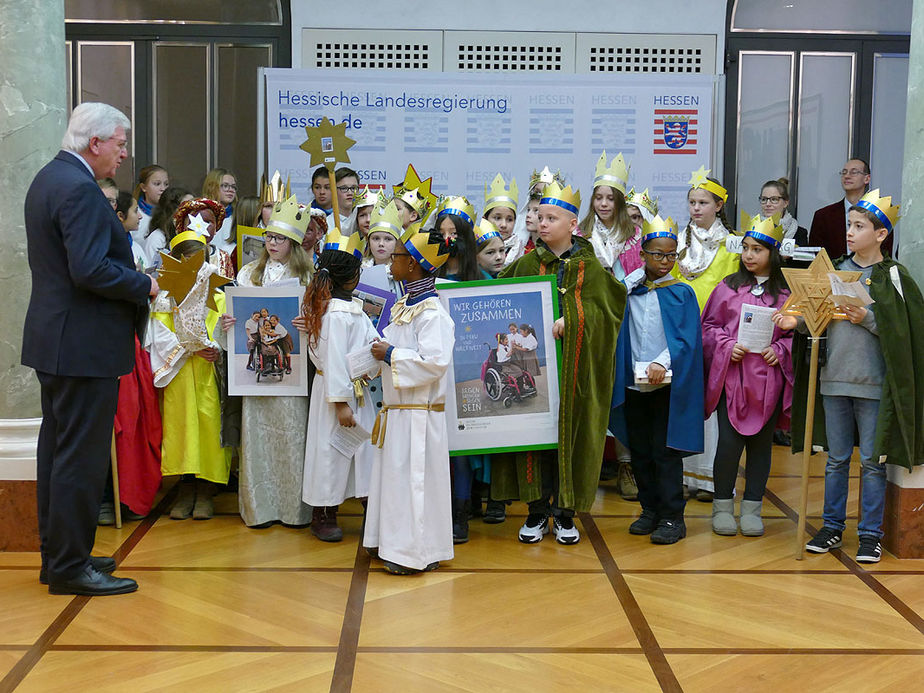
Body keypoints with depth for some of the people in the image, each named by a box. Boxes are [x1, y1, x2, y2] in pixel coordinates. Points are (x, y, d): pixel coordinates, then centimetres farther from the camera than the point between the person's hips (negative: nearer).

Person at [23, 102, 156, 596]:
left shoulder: (49, 178, 14)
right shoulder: (80, 189, -19)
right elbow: (90, 270, -27)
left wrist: (135, 280, 12)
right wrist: (144, 286, -12)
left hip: (53, 338, 11)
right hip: (83, 344, -11)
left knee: (57, 448, 16)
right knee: (81, 456, -3)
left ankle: (56, 554, 27)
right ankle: (70, 567, 4)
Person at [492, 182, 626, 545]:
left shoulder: (589, 266, 4)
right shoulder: (526, 265, 7)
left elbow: (597, 308, -6)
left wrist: (568, 319, -21)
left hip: (575, 365, -1)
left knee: (570, 431, 2)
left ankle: (564, 512, 14)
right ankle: (536, 511, 13)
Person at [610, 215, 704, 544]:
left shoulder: (682, 293, 0)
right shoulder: (629, 290, 9)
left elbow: (687, 339, -9)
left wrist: (662, 363, -22)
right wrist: (632, 282, -6)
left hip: (667, 385, -4)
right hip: (633, 384, 4)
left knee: (665, 452, -4)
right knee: (639, 452, 10)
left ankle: (671, 517, 3)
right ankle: (650, 509, 22)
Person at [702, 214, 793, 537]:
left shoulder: (787, 292, 3)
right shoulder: (728, 287, 5)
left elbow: (799, 332, 7)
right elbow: (709, 326, 8)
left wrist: (780, 350, -10)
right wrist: (727, 345, -8)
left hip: (768, 380, 0)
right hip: (731, 376, 0)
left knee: (761, 443, 8)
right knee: (729, 442, -3)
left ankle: (751, 508, 20)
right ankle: (722, 506, 13)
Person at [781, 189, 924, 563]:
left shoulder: (893, 276, -5)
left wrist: (868, 319, -20)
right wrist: (798, 321, -6)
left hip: (874, 382, -4)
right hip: (834, 377, 4)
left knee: (872, 461, 4)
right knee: (836, 458, 13)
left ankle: (870, 533, 14)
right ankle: (832, 526, 23)